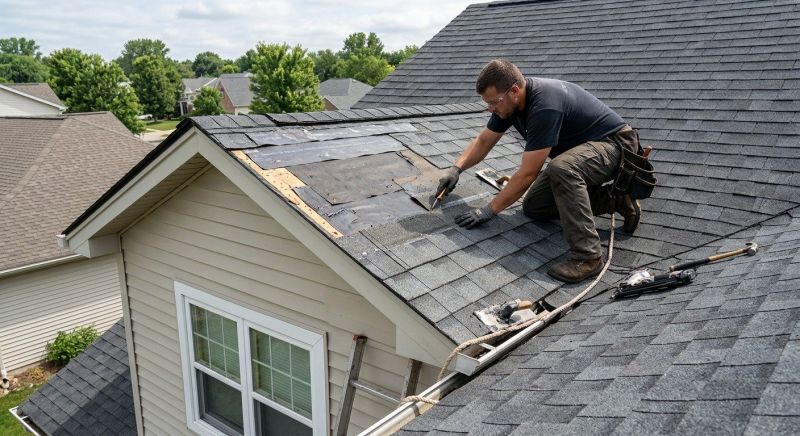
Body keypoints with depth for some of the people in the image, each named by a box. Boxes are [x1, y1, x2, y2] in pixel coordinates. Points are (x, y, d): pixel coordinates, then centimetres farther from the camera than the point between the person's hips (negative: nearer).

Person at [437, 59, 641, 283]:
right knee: (532, 206, 3)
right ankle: (615, 201, 10)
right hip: (577, 151, 10)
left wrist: (489, 210, -25)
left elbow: (528, 174, -32)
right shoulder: (507, 100, -7)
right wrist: (456, 169, -8)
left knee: (561, 168, -40)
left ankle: (587, 256, -31)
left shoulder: (544, 107, -35)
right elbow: (483, 141, 7)